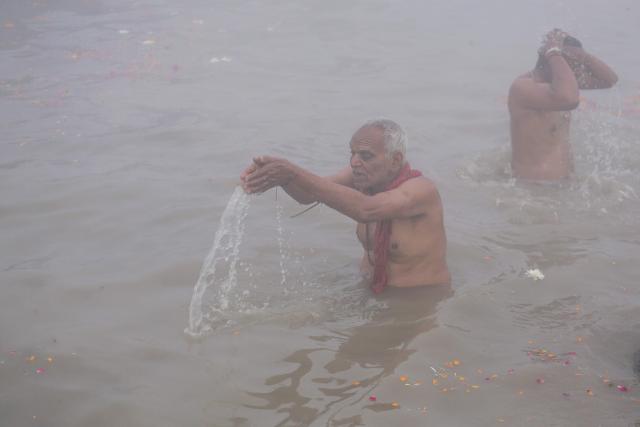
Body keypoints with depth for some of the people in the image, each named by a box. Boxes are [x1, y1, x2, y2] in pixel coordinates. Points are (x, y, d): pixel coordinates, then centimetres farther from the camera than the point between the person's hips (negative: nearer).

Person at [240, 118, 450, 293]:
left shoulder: (421, 190, -22)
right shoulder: (361, 175, -2)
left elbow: (365, 209, -39)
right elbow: (308, 194, -13)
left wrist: (293, 173, -44)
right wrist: (281, 177, -38)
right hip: (369, 289, 6)